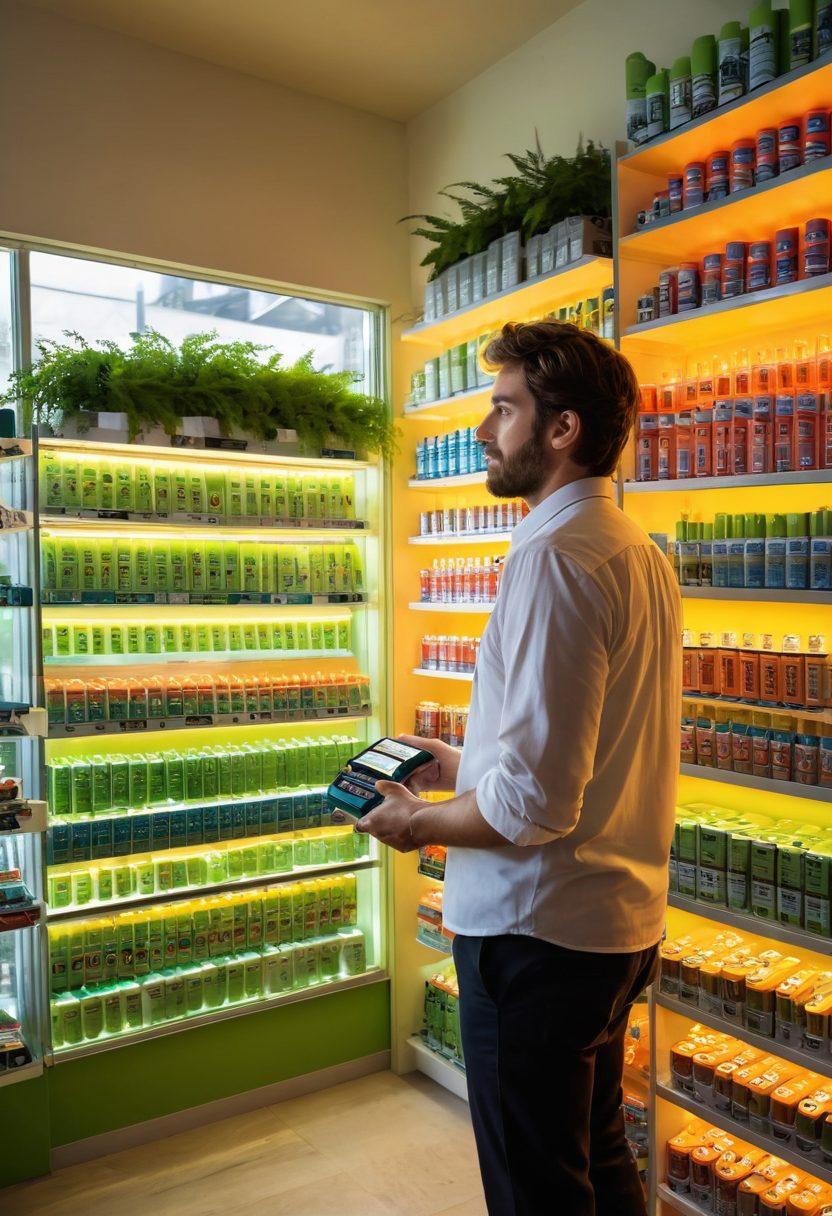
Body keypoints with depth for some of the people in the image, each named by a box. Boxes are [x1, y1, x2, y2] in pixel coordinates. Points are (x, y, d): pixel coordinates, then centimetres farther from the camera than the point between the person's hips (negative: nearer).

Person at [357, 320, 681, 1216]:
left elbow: (535, 804, -27)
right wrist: (465, 767, 17)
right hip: (622, 923, 9)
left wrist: (420, 823, -9)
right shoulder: (642, 553, 8)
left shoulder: (552, 556, -22)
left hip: (538, 931, -9)